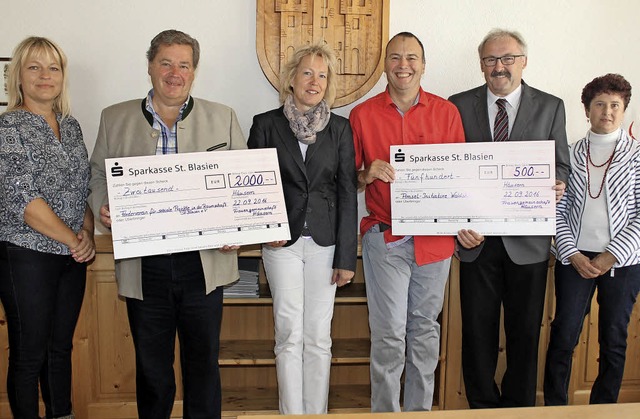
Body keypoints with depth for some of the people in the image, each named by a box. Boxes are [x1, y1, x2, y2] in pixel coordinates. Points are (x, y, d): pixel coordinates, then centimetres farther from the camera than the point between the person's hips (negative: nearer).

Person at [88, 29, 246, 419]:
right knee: (151, 365, 14)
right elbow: (99, 176, 13)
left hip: (204, 261, 0)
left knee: (204, 362, 11)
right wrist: (104, 208, -8)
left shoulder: (223, 118, 5)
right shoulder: (115, 118, 7)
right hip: (143, 265, 1)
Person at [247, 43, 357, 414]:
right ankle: (292, 414, 13)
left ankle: (317, 412, 20)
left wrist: (347, 257, -3)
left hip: (325, 243, 1)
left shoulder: (340, 128, 4)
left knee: (319, 338, 6)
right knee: (290, 335, 1)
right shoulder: (266, 124, 2)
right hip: (282, 242, -1)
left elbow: (348, 194, 2)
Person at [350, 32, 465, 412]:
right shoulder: (363, 115, 2)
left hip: (434, 236, 2)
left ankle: (420, 409, 29)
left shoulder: (446, 112, 4)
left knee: (425, 327, 13)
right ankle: (386, 412, 17)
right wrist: (368, 174, -14)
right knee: (389, 333, 0)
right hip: (385, 237, -1)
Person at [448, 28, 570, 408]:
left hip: (528, 239, 0)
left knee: (525, 330, 10)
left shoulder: (550, 107, 4)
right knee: (478, 329, 10)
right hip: (477, 237, 0)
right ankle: (482, 405, 28)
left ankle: (519, 406, 29)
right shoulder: (459, 105, 3)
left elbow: (562, 165, 8)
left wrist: (557, 186, -15)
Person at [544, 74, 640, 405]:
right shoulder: (571, 154, 6)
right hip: (575, 259, 1)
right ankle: (554, 408, 14)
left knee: (613, 341, 7)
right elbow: (558, 209, 3)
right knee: (563, 337, 0)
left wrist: (611, 256, -11)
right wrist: (573, 255, -7)